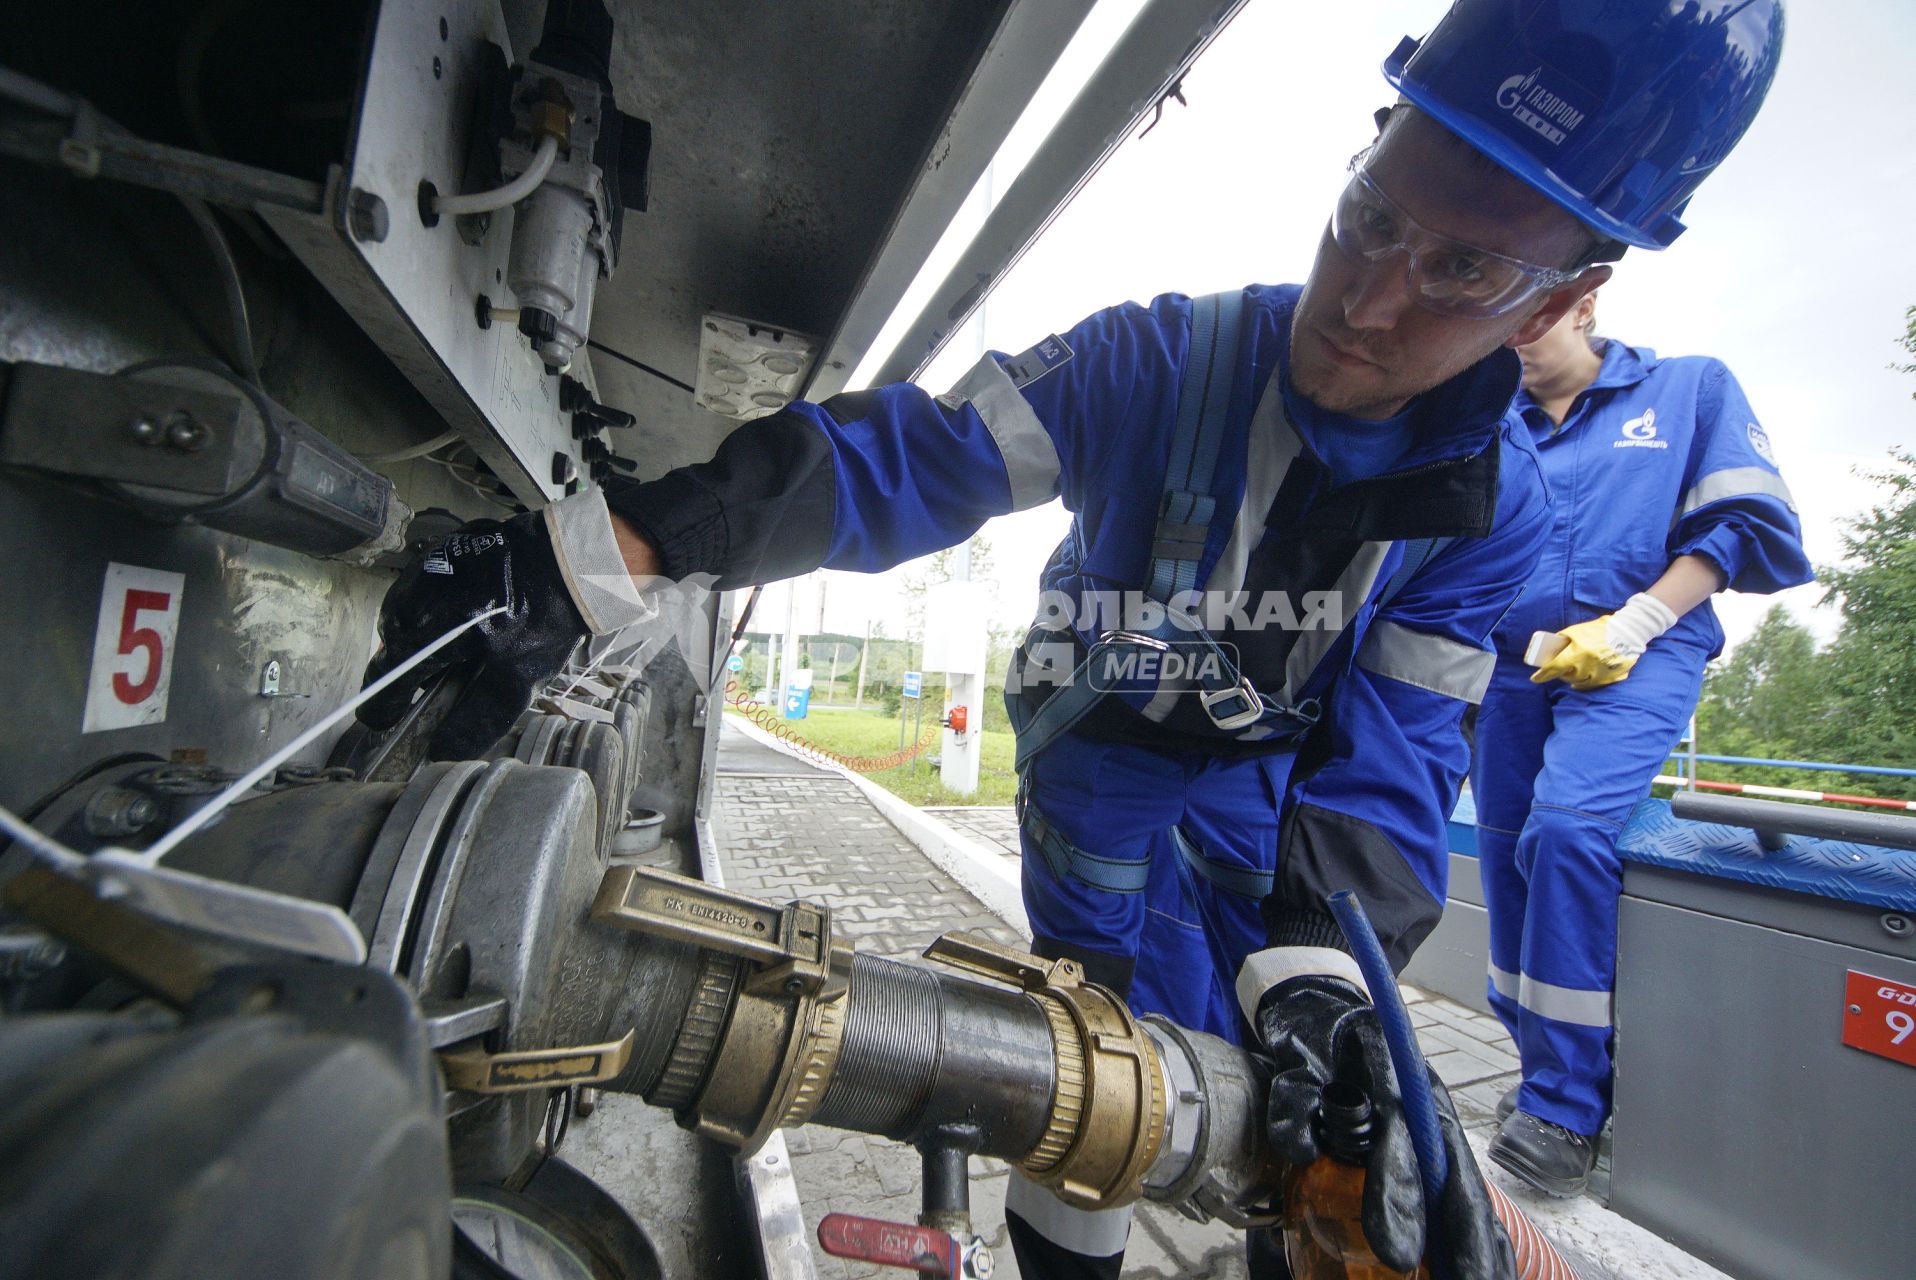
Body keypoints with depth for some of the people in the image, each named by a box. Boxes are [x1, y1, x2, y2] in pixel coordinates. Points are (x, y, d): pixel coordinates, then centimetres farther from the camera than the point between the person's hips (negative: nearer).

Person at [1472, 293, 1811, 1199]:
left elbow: (1746, 524, 1)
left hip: (1635, 666, -4)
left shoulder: (1690, 387, 12)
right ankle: (1549, 1077, 23)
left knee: (1568, 827, -25)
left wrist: (1632, 626, -12)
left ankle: (1567, 1108, -11)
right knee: (1509, 860, 4)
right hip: (1510, 671, 4)